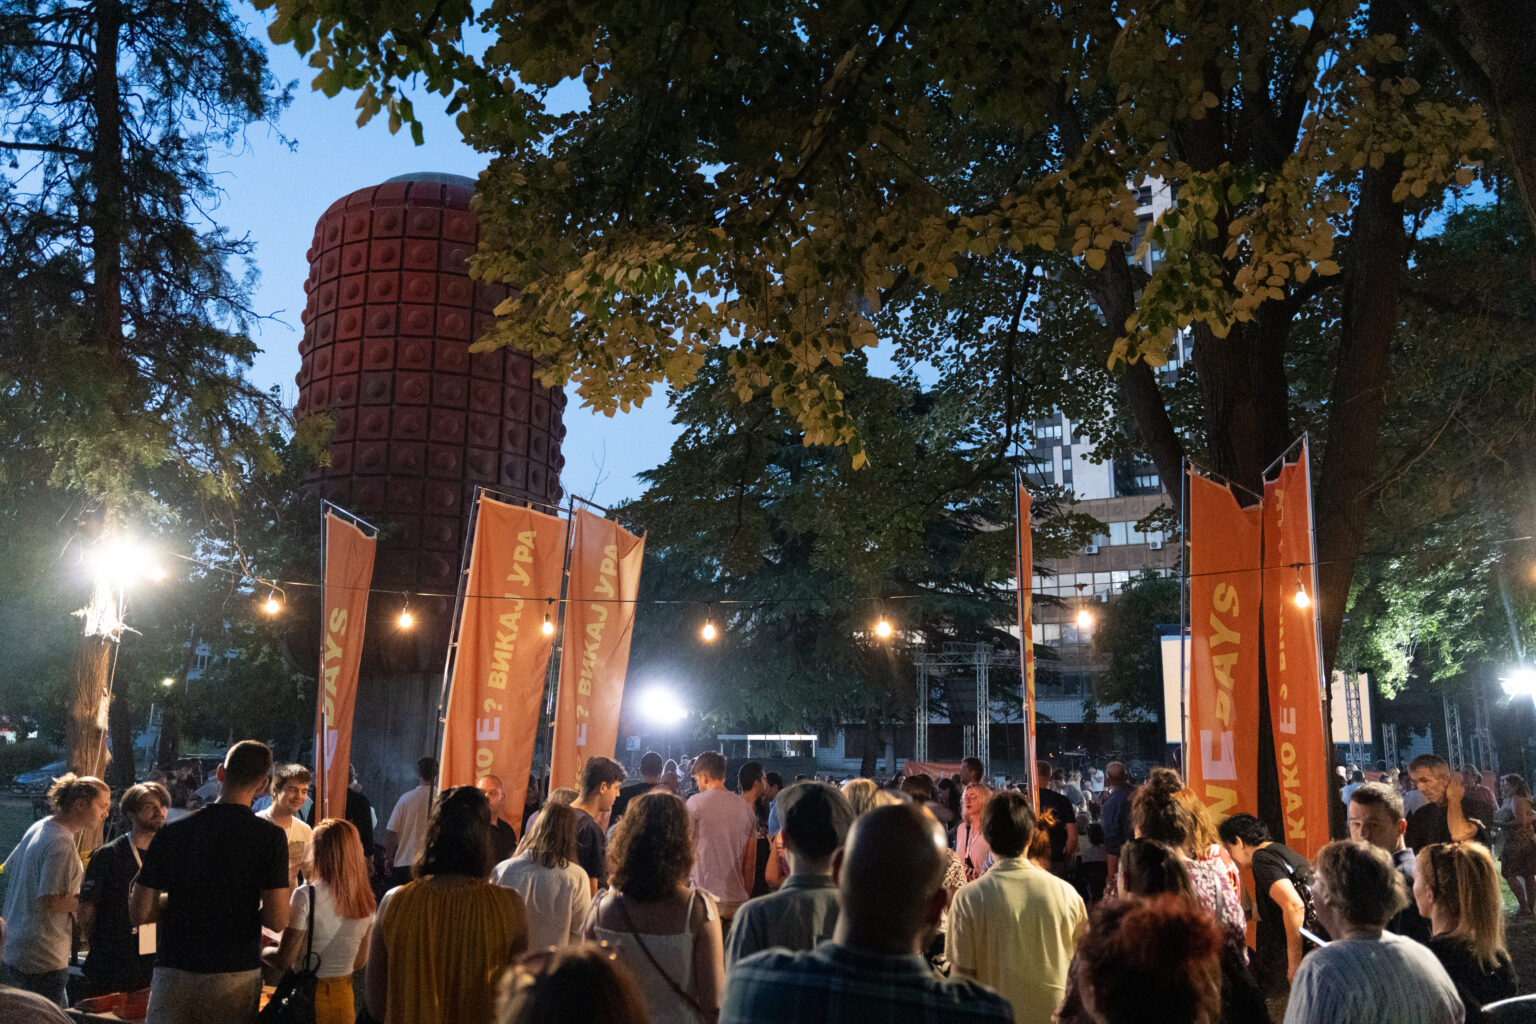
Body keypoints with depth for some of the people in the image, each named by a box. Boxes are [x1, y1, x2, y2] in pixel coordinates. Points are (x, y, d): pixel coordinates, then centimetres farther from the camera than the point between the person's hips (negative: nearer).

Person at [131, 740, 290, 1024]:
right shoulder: (271, 837, -8)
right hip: (238, 976, -1)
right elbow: (277, 921, -12)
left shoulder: (172, 833, -2)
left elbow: (138, 913, 0)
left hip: (175, 972, 1)